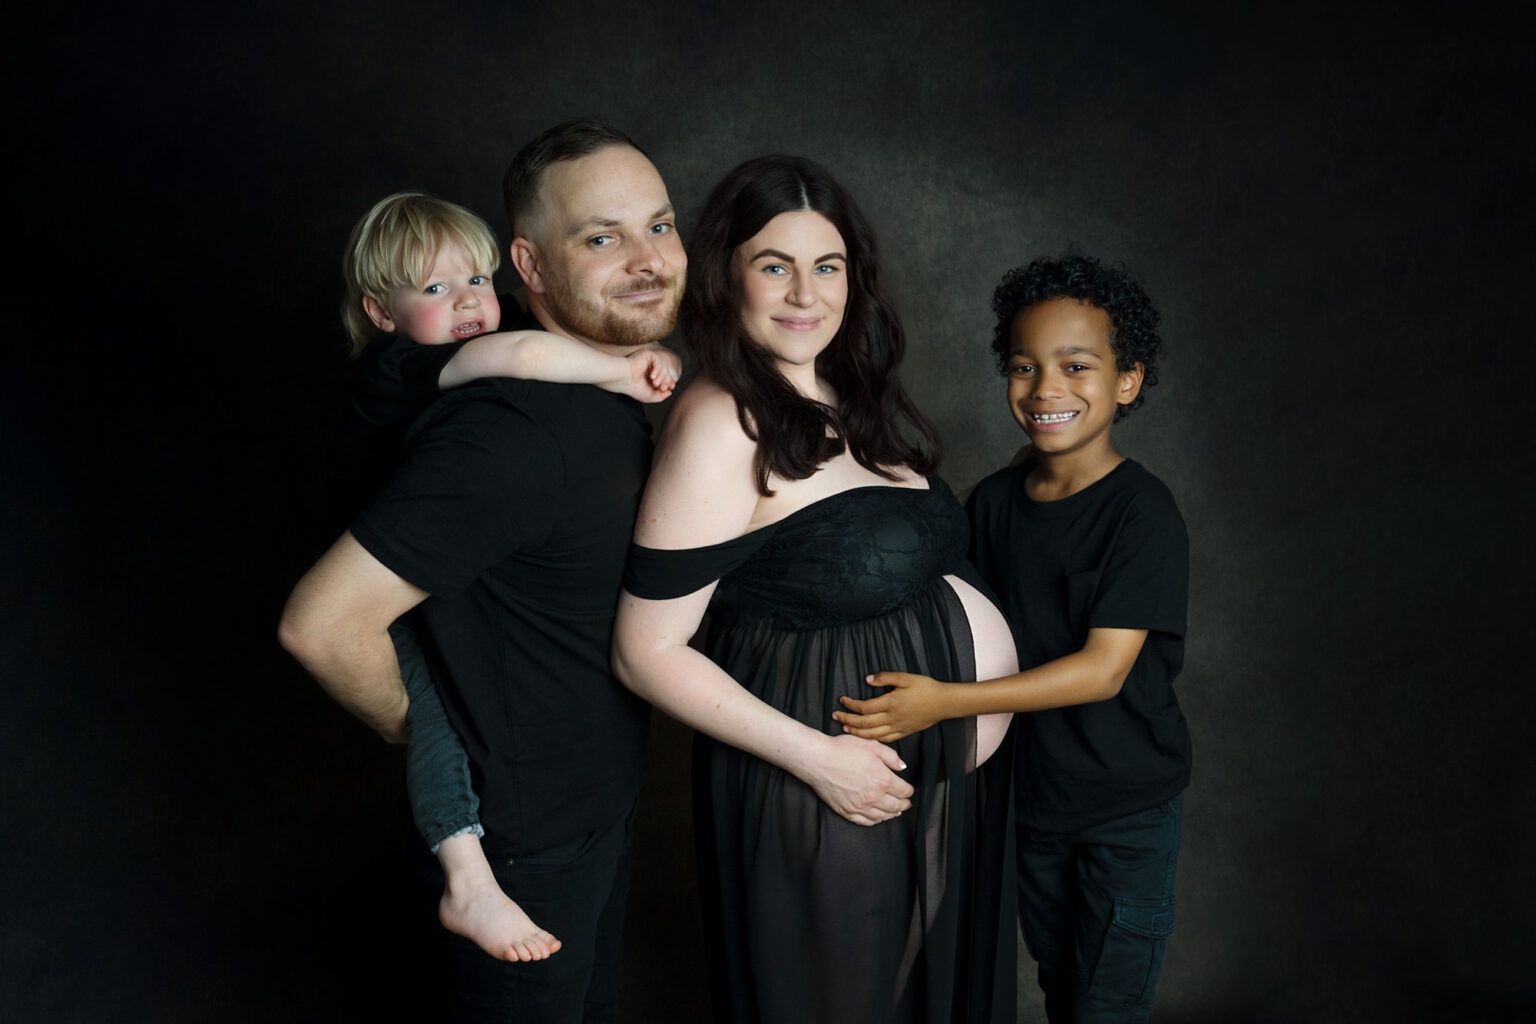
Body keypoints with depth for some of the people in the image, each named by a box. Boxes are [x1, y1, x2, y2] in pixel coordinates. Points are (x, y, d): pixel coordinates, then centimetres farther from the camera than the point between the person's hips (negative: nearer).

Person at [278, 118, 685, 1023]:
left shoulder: (612, 385, -3)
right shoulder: (511, 431, -34)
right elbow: (323, 623, -35)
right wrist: (416, 730, -19)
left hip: (605, 793, 8)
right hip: (523, 834, -8)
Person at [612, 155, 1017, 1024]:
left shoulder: (851, 401, 5)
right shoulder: (724, 424, -20)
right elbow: (647, 650, -20)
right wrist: (817, 757, -21)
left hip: (936, 774, 8)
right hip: (817, 790, -8)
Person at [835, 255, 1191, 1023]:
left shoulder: (1142, 513, -20)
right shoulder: (994, 502, -3)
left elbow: (1103, 667, -26)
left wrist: (945, 702, -30)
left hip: (1127, 809, -5)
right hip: (1030, 787, 5)